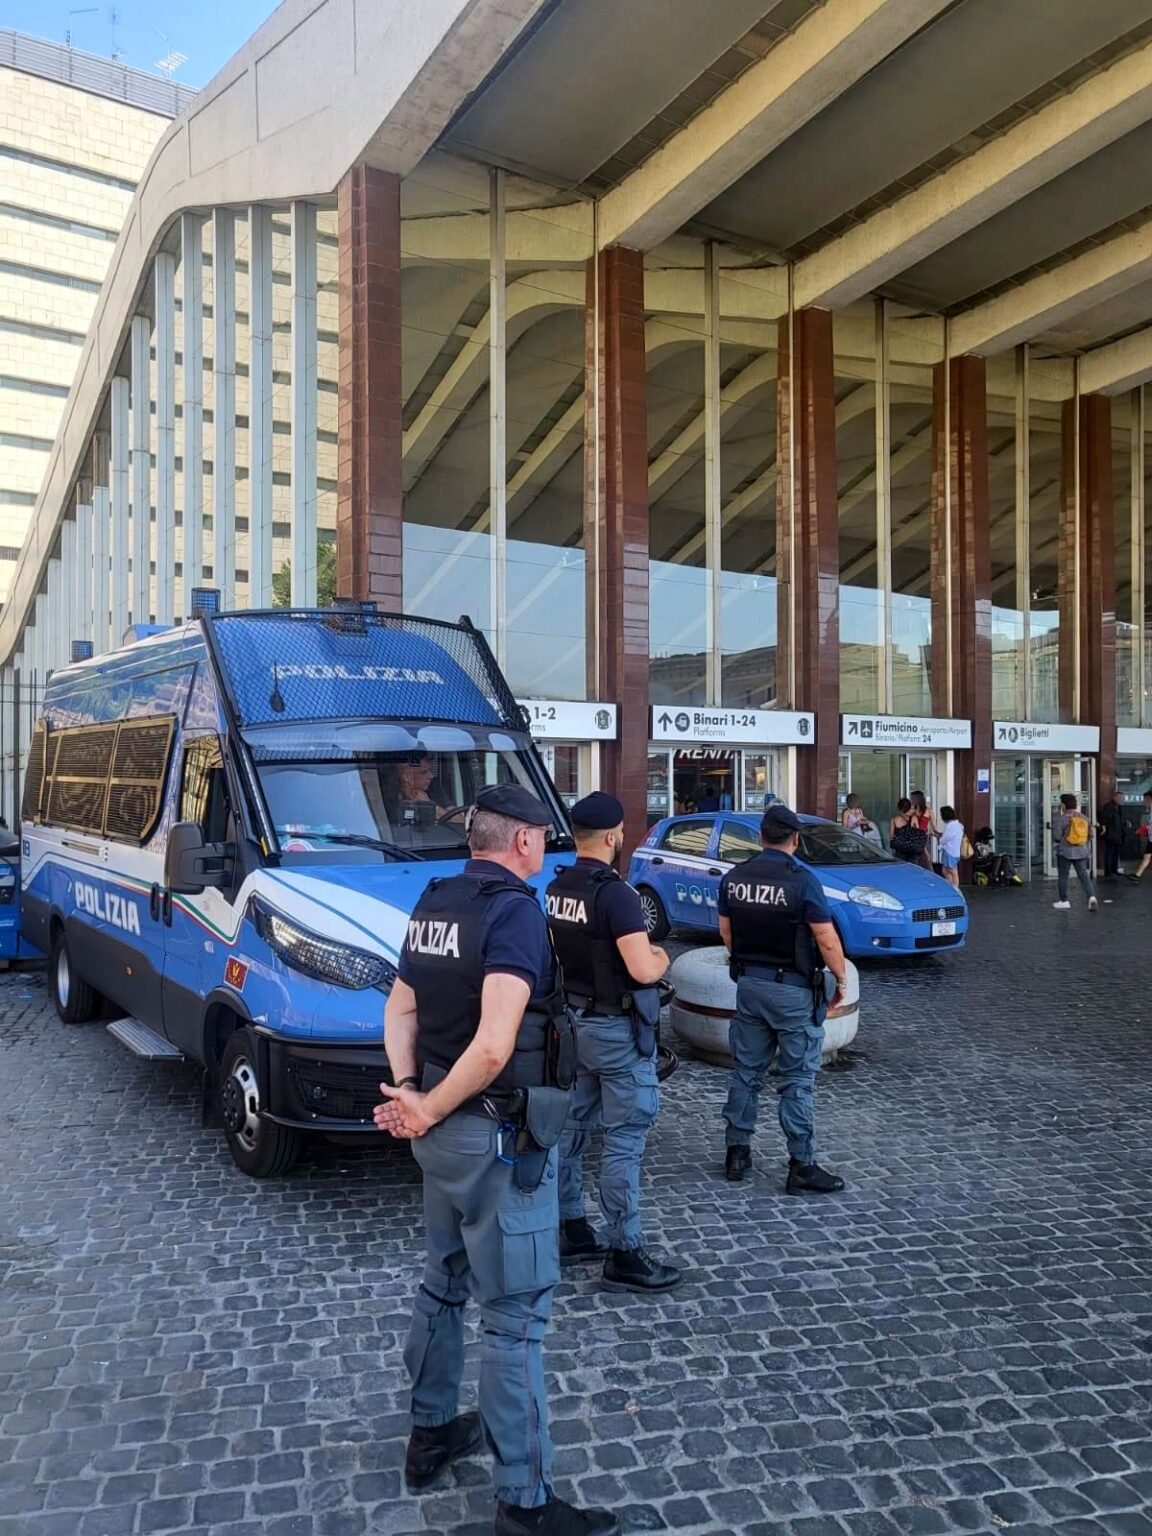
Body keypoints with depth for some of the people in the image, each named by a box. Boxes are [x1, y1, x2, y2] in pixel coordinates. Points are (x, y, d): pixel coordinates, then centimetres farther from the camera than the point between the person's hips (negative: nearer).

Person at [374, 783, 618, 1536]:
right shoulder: (514, 911, -21)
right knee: (517, 1312, 2)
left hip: (445, 1133, 9)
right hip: (499, 1138, -9)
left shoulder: (435, 903, 5)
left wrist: (412, 1095, -2)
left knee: (444, 1283, 24)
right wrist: (428, 1108, -17)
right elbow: (494, 1046, -30)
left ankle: (432, 1433, 41)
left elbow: (400, 1009, 9)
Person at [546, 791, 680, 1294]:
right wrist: (660, 958, -4)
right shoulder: (615, 893, -22)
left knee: (572, 1129, 16)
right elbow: (642, 970, -27)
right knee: (624, 1140, -1)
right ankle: (625, 1256, 6)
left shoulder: (555, 889, 4)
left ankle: (571, 1232, 28)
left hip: (572, 1022, 9)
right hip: (615, 1030, -8)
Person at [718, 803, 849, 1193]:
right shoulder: (801, 880, -17)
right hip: (793, 989, -5)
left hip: (748, 983, 5)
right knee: (796, 1080, 3)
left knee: (746, 1071, 15)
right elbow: (827, 940, -15)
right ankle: (802, 1167, 9)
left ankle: (737, 1152, 23)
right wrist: (841, 979, 0)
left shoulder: (734, 878, 0)